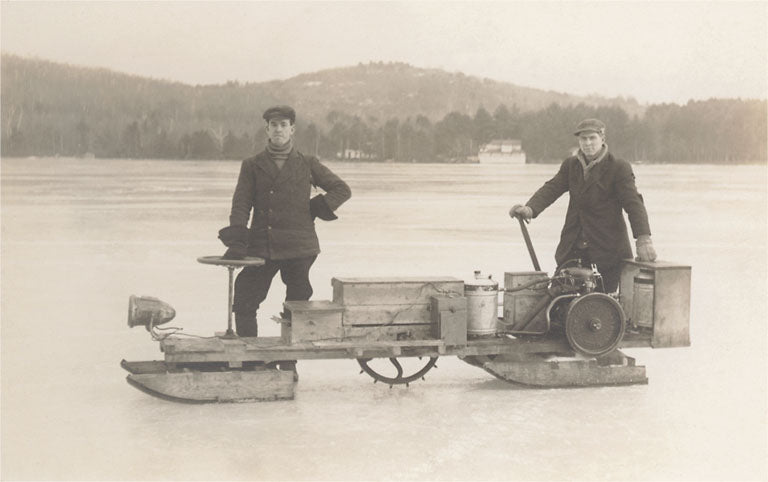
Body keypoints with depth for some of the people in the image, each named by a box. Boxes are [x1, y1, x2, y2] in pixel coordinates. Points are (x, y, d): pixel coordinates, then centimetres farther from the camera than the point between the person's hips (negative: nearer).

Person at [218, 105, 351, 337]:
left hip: (298, 248, 0)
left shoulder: (307, 164, 9)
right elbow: (241, 203, 1)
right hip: (261, 247, 1)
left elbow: (342, 189, 15)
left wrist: (315, 209, 2)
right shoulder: (252, 165, 9)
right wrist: (236, 241, -13)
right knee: (243, 303, -4)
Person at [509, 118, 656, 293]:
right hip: (572, 250, 5)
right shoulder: (570, 165, 11)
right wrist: (530, 208, -21)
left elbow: (633, 202, -13)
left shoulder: (619, 168, -5)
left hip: (608, 252, -4)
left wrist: (643, 238, -28)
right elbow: (552, 188, 0)